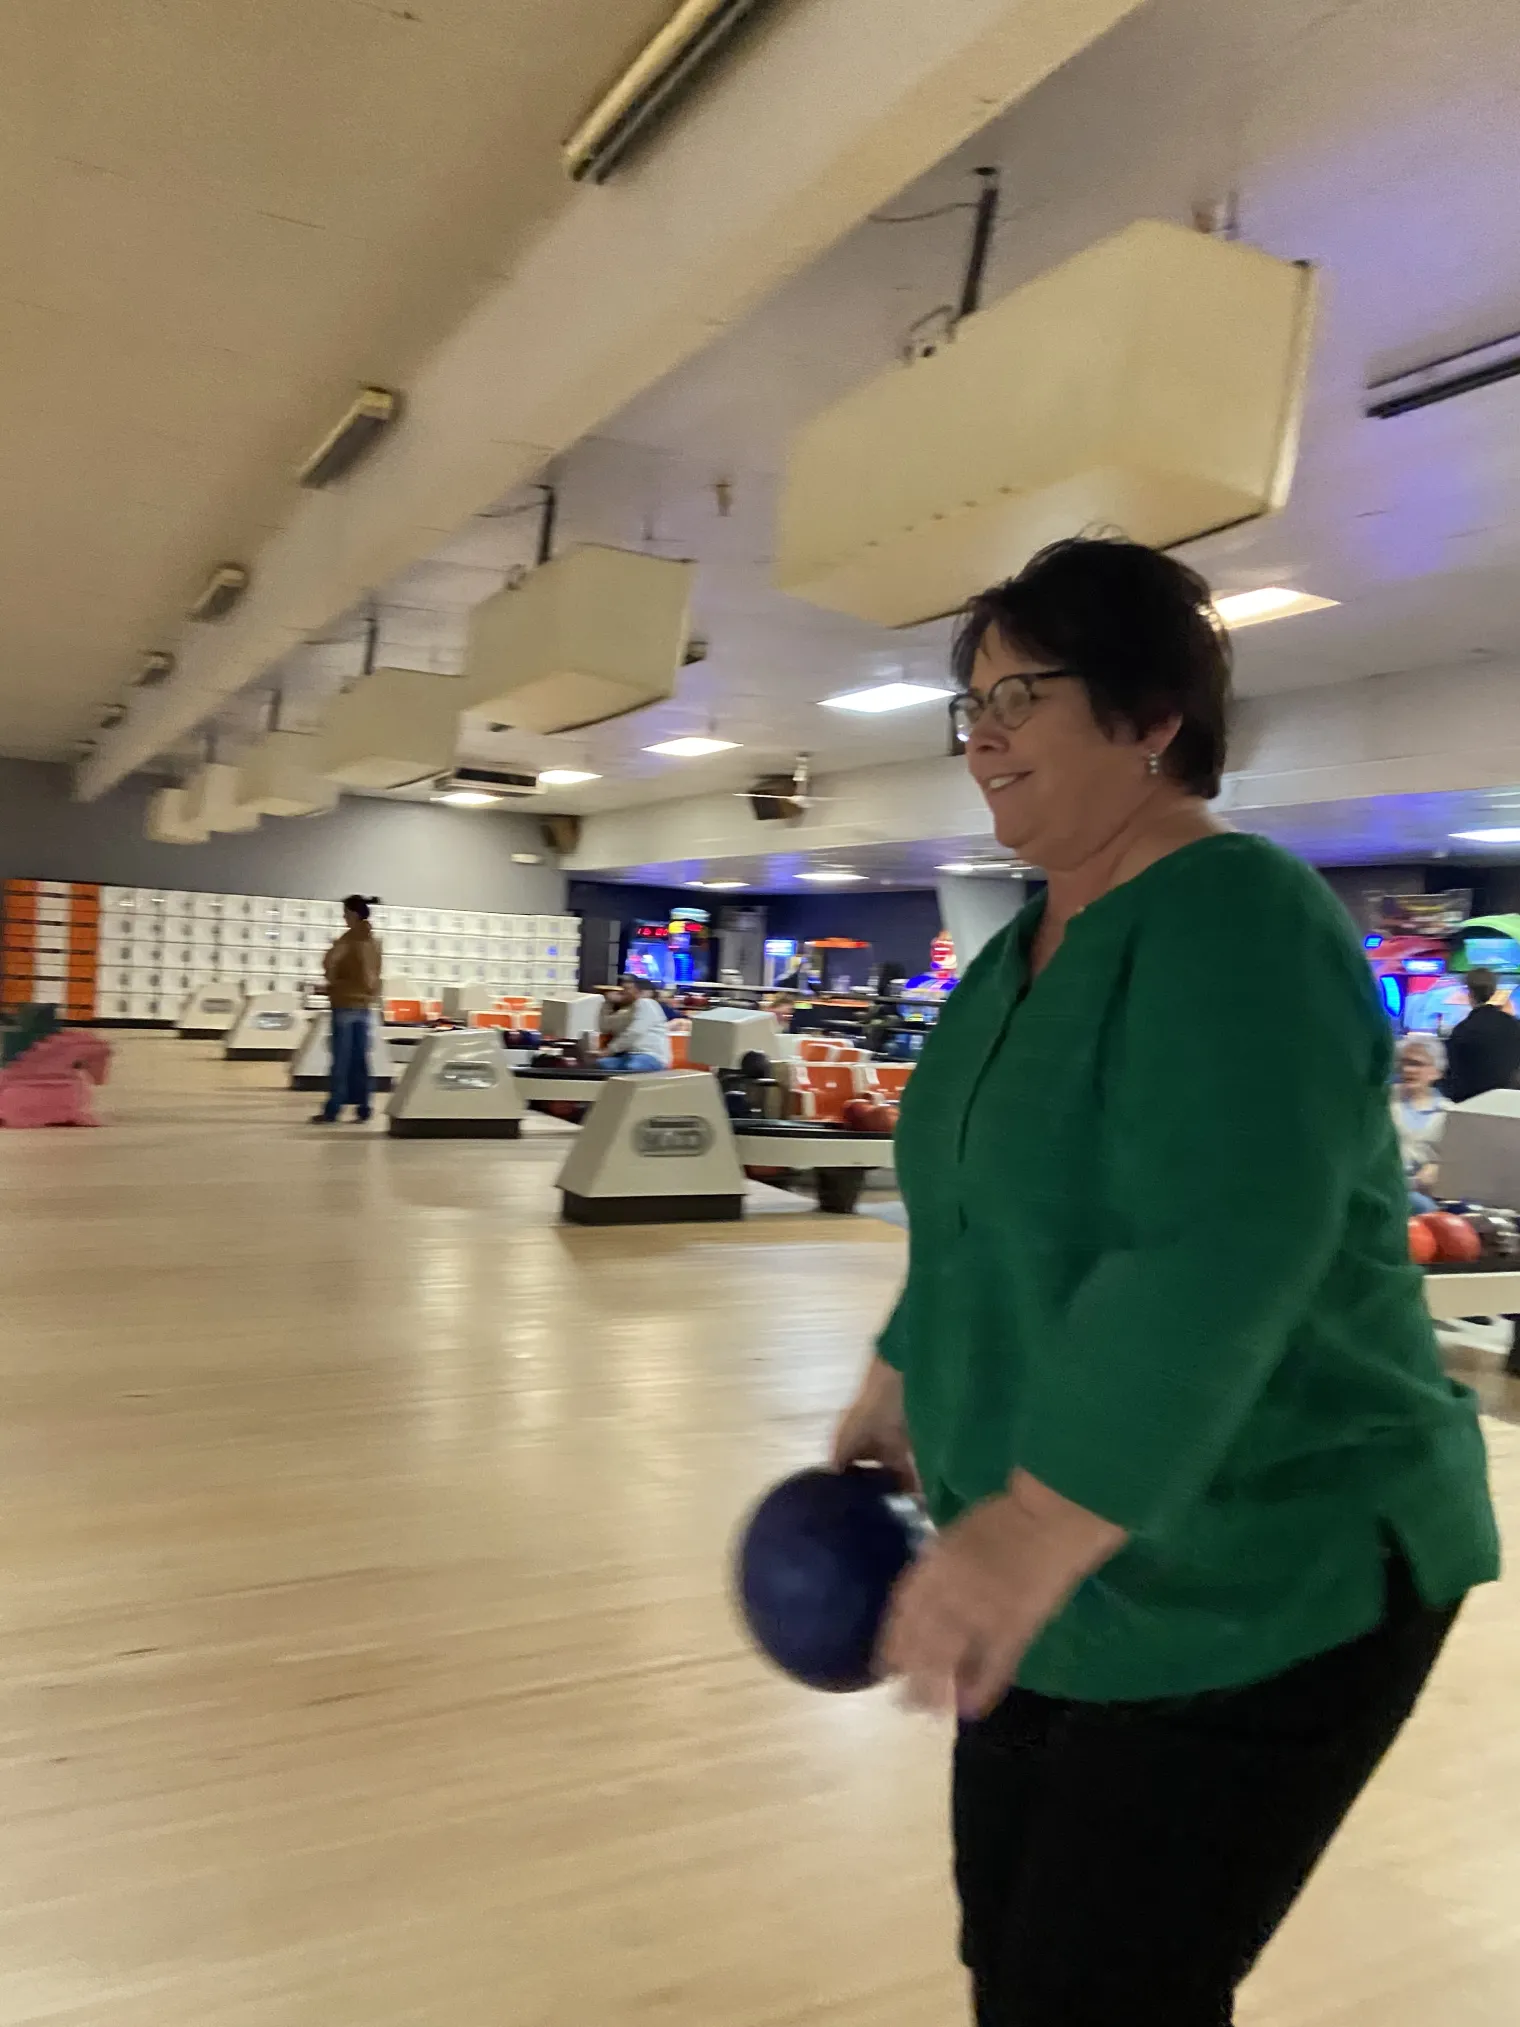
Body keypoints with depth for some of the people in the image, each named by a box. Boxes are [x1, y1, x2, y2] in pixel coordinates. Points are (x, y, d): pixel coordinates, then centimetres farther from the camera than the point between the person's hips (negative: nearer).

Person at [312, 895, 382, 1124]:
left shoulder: (350, 938, -13)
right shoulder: (374, 940, 10)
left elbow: (329, 962, -20)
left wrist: (333, 980, -5)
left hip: (345, 1002, -7)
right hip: (364, 1003, 7)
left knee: (341, 1059, -5)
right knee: (360, 1058, 9)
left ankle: (332, 1111, -3)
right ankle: (363, 1108, 10)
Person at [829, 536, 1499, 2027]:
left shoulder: (1233, 921, -21)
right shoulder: (1028, 944, 8)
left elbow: (1222, 1265, -33)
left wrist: (1033, 1532, -37)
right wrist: (897, 1390, 23)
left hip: (1263, 1595, -8)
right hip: (1076, 1585, 9)